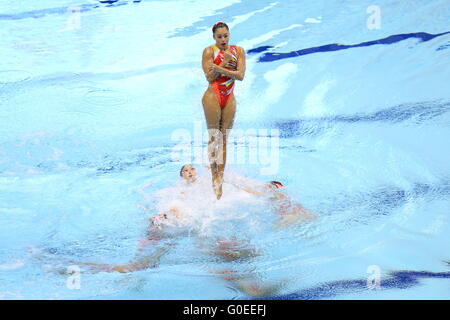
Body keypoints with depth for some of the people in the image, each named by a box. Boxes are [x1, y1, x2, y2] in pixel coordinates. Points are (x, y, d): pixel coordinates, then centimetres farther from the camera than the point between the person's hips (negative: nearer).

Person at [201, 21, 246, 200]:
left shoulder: (238, 51, 7)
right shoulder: (209, 51, -2)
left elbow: (240, 75, -7)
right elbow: (210, 77, -11)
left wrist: (219, 68, -15)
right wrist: (224, 62, -16)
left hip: (229, 99, 4)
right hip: (213, 96, -3)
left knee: (224, 139, 4)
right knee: (214, 137, -2)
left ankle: (221, 177, 7)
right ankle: (214, 177, 2)